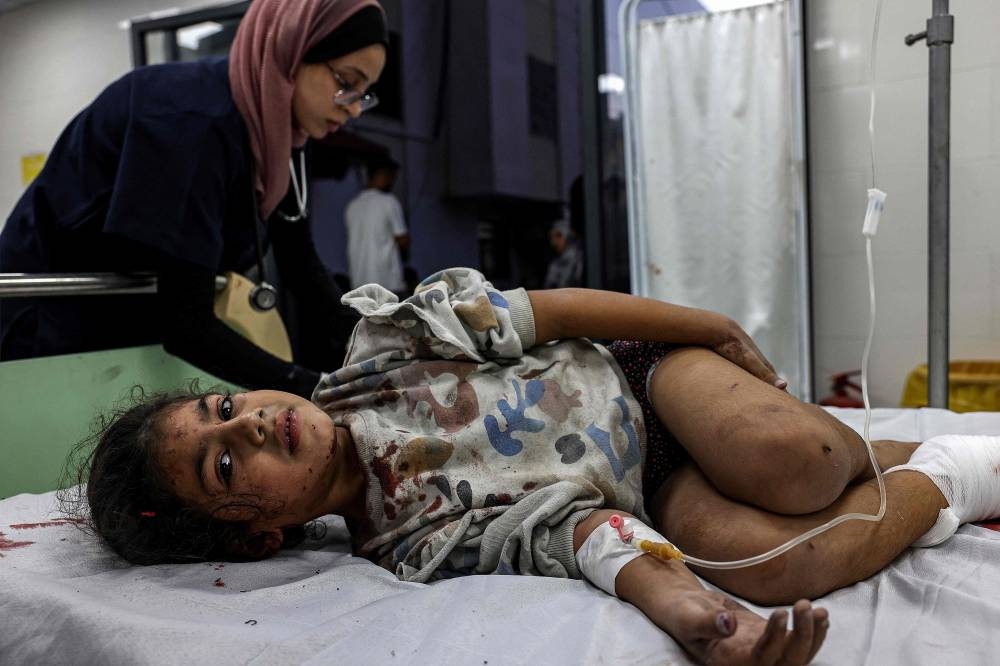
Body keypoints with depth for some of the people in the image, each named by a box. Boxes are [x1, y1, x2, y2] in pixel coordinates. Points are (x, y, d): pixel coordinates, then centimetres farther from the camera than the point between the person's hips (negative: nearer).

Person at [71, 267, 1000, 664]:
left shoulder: (375, 338, -11)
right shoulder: (410, 553, -18)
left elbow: (553, 309, -8)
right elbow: (576, 533, -27)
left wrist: (719, 328, -5)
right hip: (654, 489, -2)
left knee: (785, 464, -28)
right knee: (755, 557, -31)